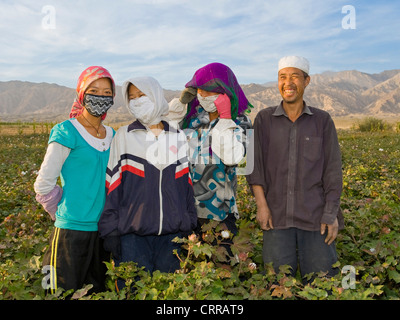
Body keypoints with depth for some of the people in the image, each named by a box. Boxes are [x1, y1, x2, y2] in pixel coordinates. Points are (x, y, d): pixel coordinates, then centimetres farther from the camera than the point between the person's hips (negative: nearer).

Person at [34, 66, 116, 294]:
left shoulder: (112, 135, 8)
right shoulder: (67, 132, -11)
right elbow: (44, 184, -9)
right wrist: (64, 213, 1)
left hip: (102, 230, 6)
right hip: (72, 230, -6)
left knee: (98, 291, 17)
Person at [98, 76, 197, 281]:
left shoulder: (178, 138, 7)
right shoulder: (124, 136, 2)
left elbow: (186, 184, 10)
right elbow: (113, 186, -1)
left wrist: (190, 226, 9)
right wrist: (111, 231, -5)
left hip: (172, 233, 2)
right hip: (133, 235, -2)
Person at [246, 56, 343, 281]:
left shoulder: (323, 121, 6)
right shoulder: (264, 119, 7)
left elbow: (333, 169, 4)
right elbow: (256, 164, 2)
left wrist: (331, 213, -3)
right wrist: (261, 205, -6)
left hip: (315, 215, 0)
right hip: (277, 215, 0)